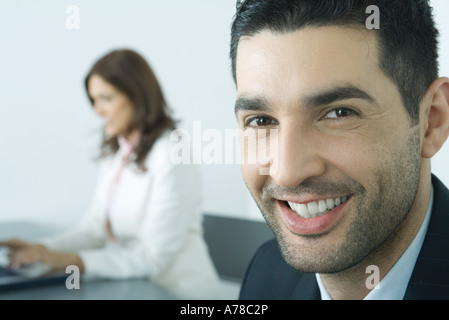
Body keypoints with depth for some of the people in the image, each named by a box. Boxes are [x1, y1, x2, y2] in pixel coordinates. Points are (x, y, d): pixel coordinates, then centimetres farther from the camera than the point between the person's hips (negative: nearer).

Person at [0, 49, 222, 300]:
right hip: (133, 287, 6)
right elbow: (96, 226, 9)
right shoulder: (115, 153, 10)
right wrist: (43, 249, -6)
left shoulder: (172, 159, -17)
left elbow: (153, 258, -19)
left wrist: (71, 260, -25)